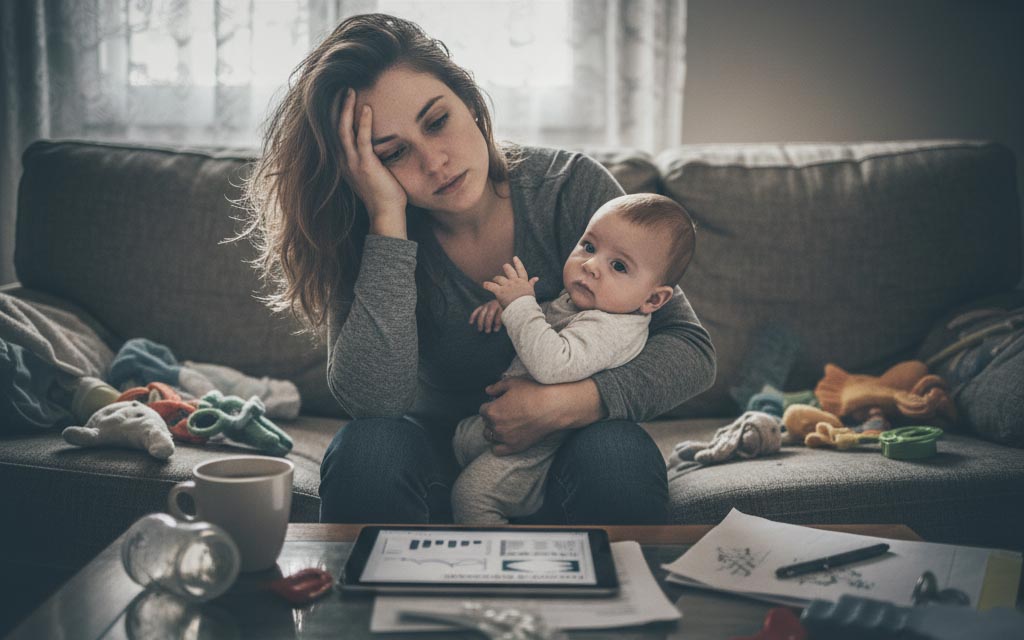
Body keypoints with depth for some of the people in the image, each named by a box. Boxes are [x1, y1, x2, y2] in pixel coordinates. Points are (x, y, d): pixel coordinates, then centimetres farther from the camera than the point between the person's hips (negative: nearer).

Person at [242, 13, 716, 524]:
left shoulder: (570, 187, -13)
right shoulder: (373, 234, -12)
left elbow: (690, 347, -11)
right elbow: (371, 399, -30)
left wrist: (568, 403, -27)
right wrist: (386, 216, -30)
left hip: (561, 446, 1)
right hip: (439, 444, 0)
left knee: (619, 455, -33)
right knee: (370, 449, -32)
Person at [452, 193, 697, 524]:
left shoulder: (613, 329, -33)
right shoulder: (583, 299, -3)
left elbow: (553, 365, -46)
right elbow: (546, 318, 18)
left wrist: (521, 304, -36)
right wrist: (507, 305, -3)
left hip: (541, 443, -10)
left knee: (471, 494, -13)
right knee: (464, 436, 30)